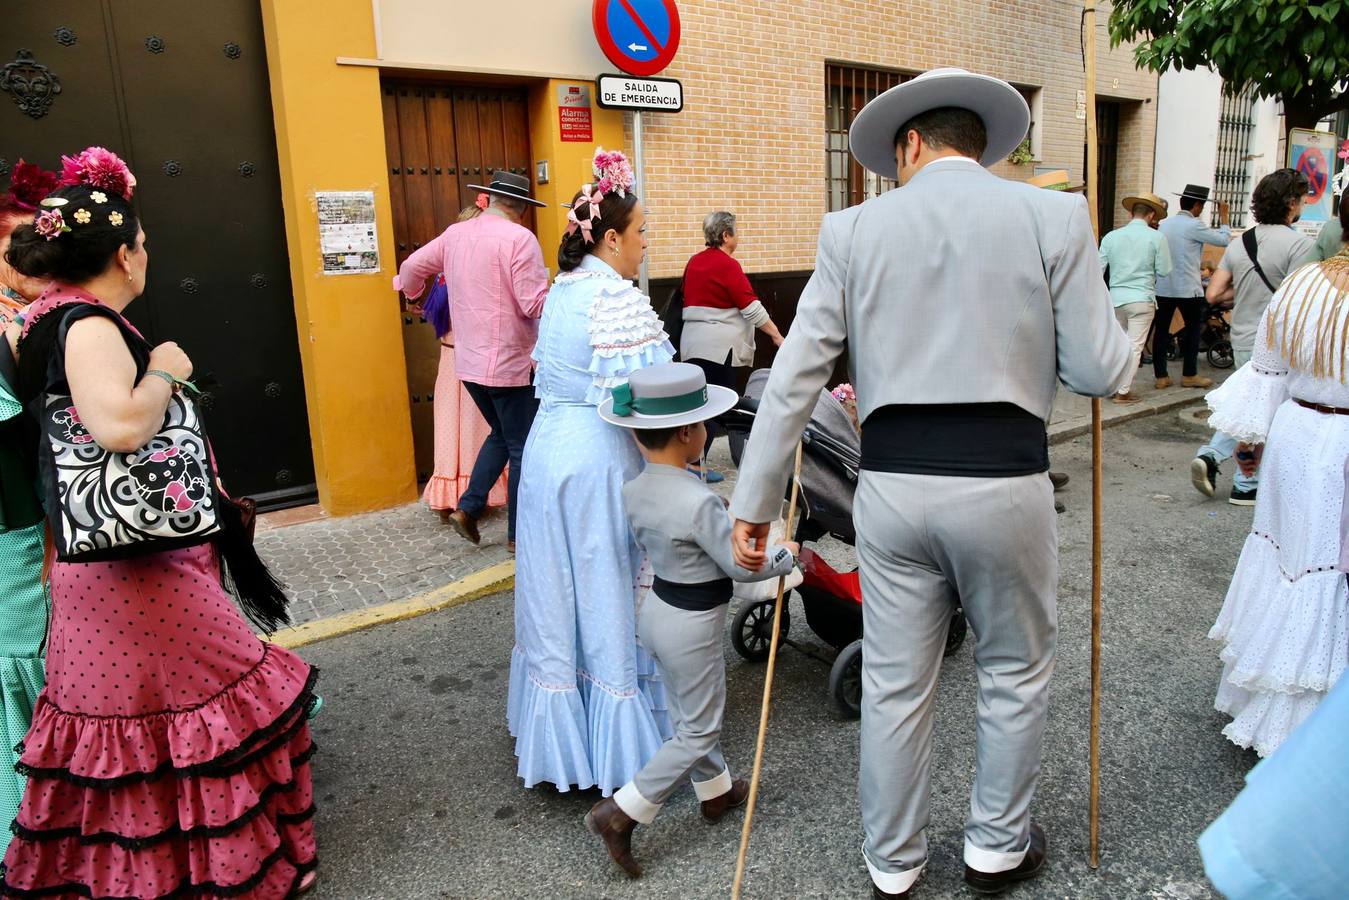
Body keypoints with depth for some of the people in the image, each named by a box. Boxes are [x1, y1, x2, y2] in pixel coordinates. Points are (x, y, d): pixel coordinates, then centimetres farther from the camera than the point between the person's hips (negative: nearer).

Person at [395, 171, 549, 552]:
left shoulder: (454, 234, 7)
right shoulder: (519, 238, -15)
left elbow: (412, 267, 20)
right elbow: (536, 304, -20)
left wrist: (412, 293, 41)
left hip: (469, 361, 7)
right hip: (509, 362, -7)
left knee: (501, 435, 25)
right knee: (523, 448, 7)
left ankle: (468, 507, 17)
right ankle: (518, 534, 14)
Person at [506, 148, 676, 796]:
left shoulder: (563, 290, 11)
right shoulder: (617, 297, -17)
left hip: (548, 449, 8)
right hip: (600, 461, -8)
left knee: (561, 595, 16)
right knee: (610, 597, 3)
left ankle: (560, 741, 31)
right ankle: (619, 747, 18)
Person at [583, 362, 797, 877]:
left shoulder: (633, 491, -6)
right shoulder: (699, 501, -28)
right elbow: (743, 566, -20)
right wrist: (787, 556, -3)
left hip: (657, 609, 8)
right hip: (692, 624, -8)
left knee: (688, 713, 24)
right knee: (698, 732, 8)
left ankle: (715, 791, 45)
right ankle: (620, 814, 9)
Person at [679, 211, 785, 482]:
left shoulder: (694, 262, 11)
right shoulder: (728, 265, -11)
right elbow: (751, 308, -13)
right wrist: (777, 336, -8)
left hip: (692, 343, 8)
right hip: (719, 346, -8)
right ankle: (696, 465, -2)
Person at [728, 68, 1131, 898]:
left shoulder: (855, 230, 2)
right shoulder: (1054, 215, 0)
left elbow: (796, 375, -2)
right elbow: (1099, 372, -1)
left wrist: (755, 501, 4)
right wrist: (1101, 310, 21)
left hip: (892, 482, 1)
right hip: (1003, 480, -1)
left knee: (895, 686, 16)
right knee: (1016, 672, 22)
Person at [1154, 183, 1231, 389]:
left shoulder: (1164, 224, 7)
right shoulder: (1194, 226, -13)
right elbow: (1224, 239, -8)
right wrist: (1223, 216, 5)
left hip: (1162, 286, 6)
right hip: (1188, 289, -6)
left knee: (1161, 330, 5)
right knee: (1193, 328, 10)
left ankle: (1161, 377, 7)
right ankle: (1189, 375, 15)